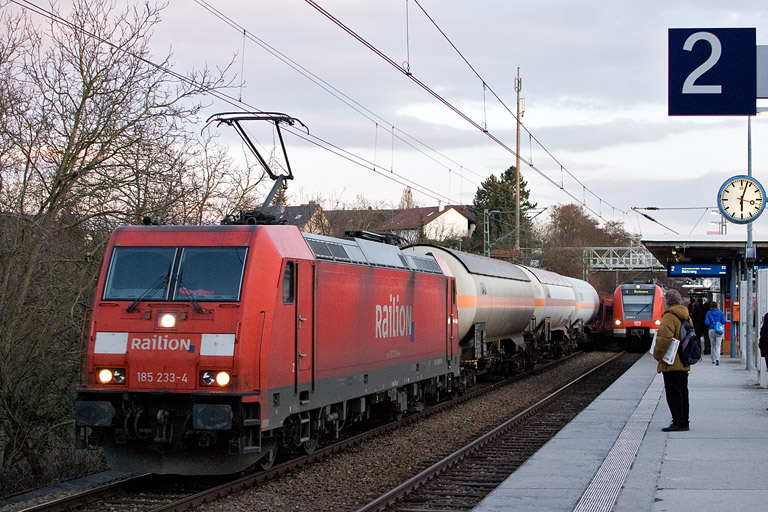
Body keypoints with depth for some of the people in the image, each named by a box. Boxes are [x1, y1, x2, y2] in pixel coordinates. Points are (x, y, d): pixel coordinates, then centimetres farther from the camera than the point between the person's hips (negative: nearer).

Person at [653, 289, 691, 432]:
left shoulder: (670, 316, -16)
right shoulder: (686, 317, 13)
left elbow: (664, 338, -26)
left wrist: (658, 355, -15)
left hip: (672, 364, -9)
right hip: (684, 364, 9)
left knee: (673, 393, -6)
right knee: (682, 392, 14)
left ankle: (679, 423, -7)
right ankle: (684, 422, 19)